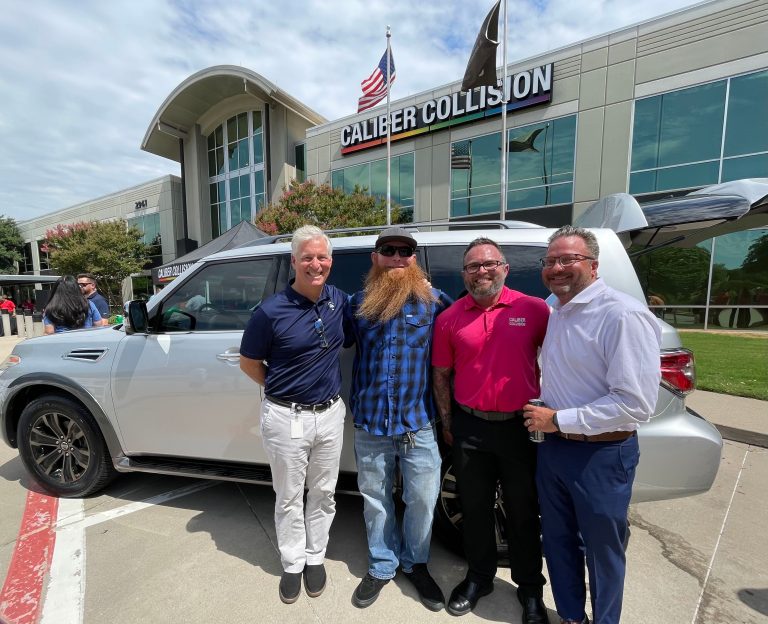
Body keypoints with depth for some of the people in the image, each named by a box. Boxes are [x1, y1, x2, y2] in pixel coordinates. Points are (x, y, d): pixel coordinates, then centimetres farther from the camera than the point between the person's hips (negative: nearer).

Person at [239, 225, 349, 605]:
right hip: (286, 418, -3)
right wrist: (283, 390, 0)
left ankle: (315, 558, 44)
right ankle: (292, 564, 42)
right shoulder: (271, 311, -15)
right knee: (289, 497, 17)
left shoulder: (340, 300, -2)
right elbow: (248, 363, -3)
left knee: (323, 493, 20)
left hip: (330, 414, 4)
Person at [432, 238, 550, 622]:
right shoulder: (449, 319, -2)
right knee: (474, 507, 19)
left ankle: (530, 587, 43)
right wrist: (447, 424, 4)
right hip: (469, 427, 2)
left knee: (523, 511, 17)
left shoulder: (535, 309, -6)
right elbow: (441, 375, 4)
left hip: (521, 426, -1)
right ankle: (479, 577, 44)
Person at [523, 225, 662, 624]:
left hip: (601, 454, -7)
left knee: (602, 550, 16)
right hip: (552, 446, 7)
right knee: (558, 540, 22)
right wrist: (542, 417, 7)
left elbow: (636, 404, -23)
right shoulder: (555, 311, 5)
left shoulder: (622, 315, -19)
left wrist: (559, 420, -19)